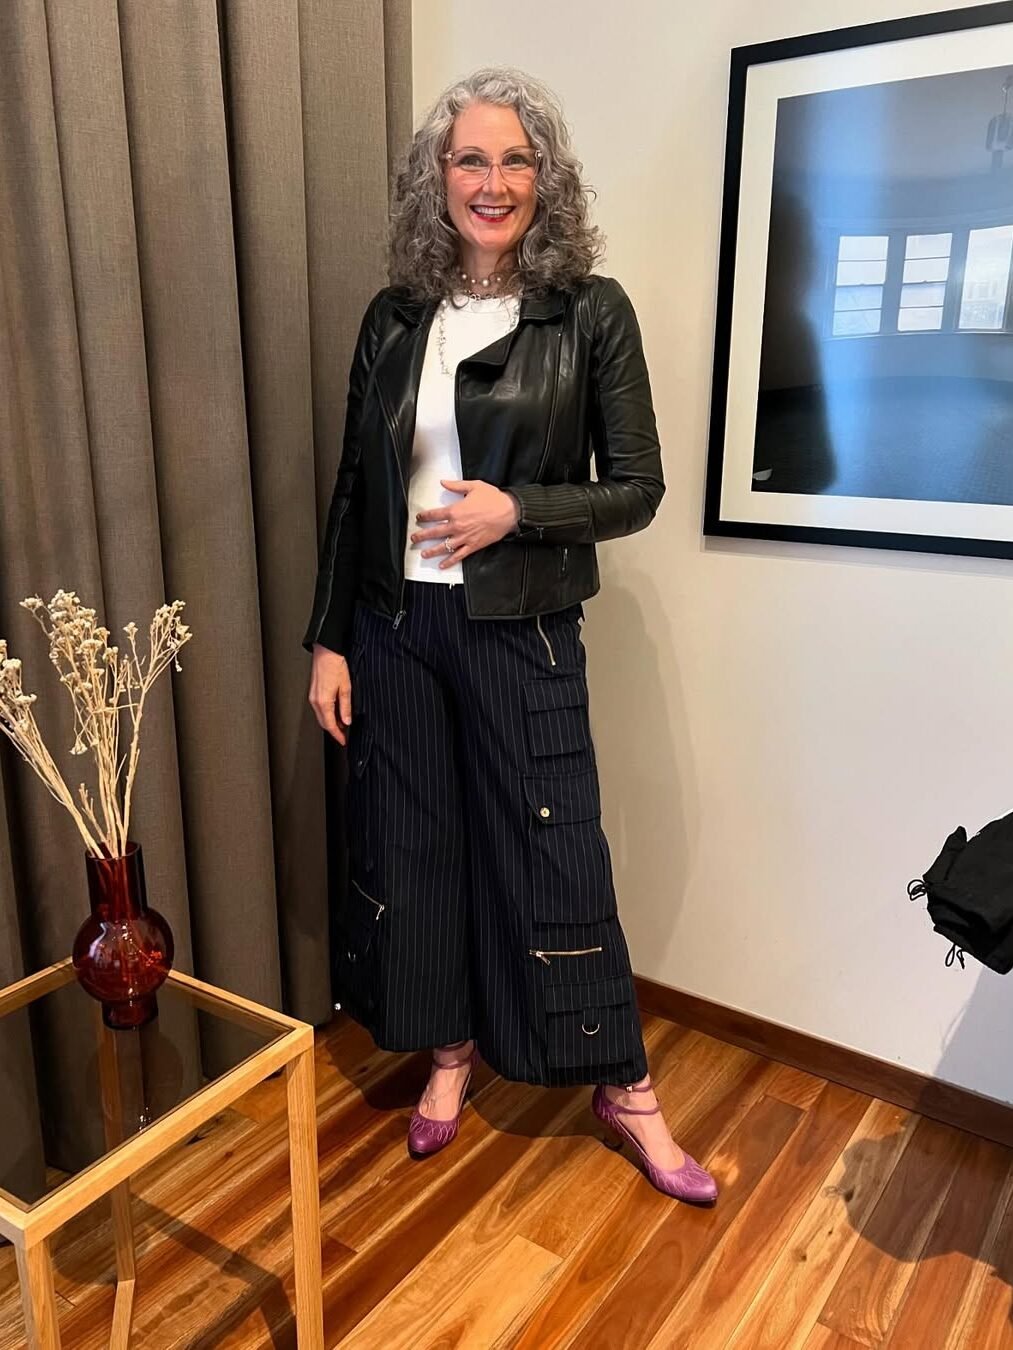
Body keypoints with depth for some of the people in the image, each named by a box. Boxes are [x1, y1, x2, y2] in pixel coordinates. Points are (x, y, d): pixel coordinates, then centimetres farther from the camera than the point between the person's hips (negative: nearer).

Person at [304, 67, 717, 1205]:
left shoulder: (591, 313, -3)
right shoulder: (394, 317, 6)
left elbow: (637, 490, -2)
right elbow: (353, 491, 7)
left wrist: (517, 509, -18)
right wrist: (327, 641, 4)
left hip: (521, 631, -3)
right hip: (395, 627, 4)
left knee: (554, 853, 3)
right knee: (411, 844, 12)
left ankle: (623, 1087, 25)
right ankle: (451, 1052, 36)